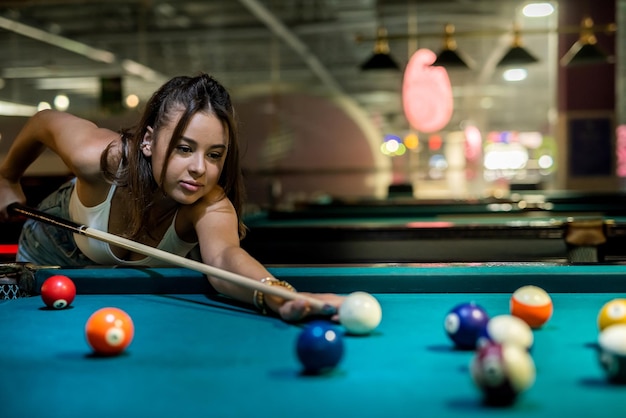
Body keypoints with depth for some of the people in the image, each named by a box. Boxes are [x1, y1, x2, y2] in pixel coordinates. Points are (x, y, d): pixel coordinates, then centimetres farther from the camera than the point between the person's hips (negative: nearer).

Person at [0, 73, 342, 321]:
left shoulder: (212, 206, -43)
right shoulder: (103, 159, -40)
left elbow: (223, 256, -66)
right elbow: (45, 122, -17)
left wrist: (277, 294, -89)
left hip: (143, 277, 0)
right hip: (51, 255, 0)